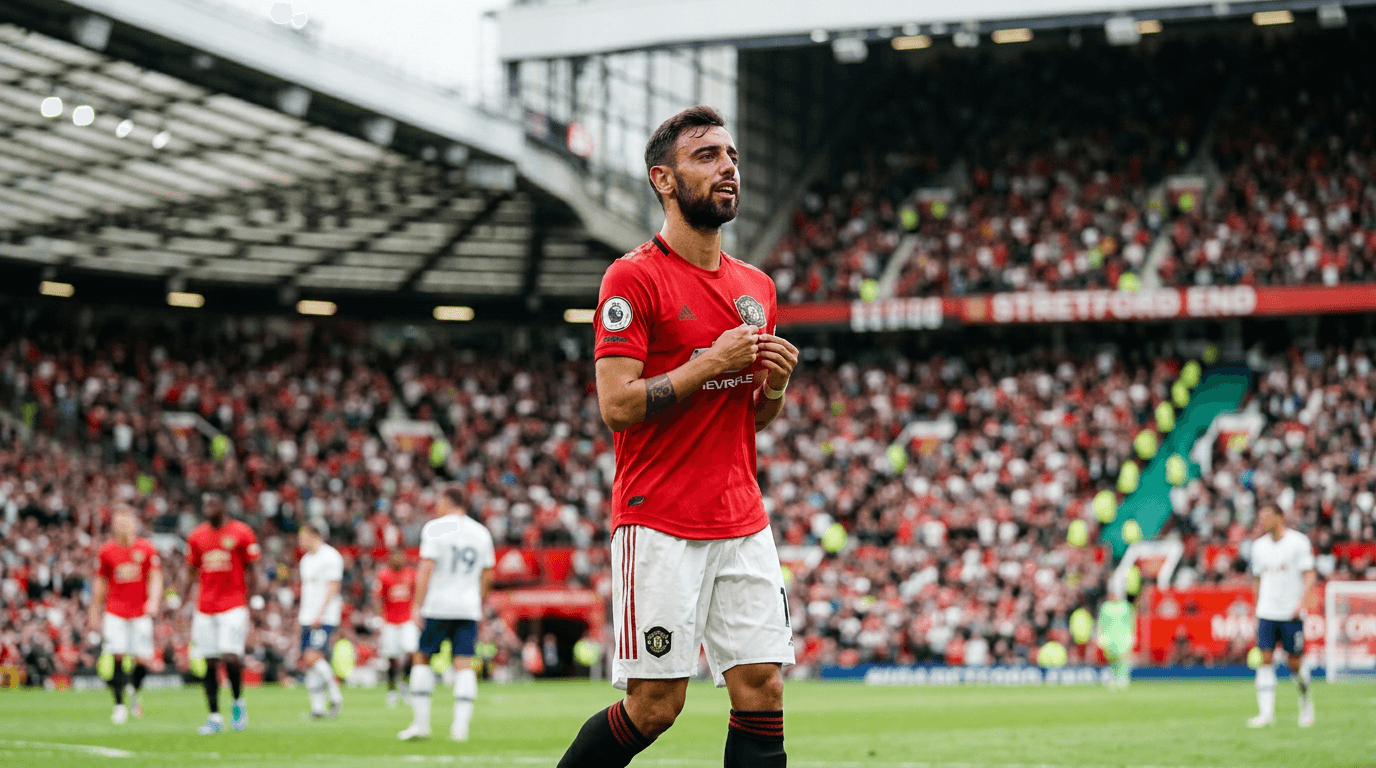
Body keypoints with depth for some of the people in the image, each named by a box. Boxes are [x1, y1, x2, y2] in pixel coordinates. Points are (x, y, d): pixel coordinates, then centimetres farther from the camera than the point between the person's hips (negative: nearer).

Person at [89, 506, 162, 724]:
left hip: (141, 612, 0)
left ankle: (135, 693, 25)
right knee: (116, 657, -11)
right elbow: (100, 583, 13)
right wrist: (95, 613, 14)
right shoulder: (107, 552, 4)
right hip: (115, 613, 0)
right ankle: (119, 704, -4)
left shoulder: (146, 549, 2)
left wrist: (154, 601, -15)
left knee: (143, 659, -4)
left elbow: (155, 578, 2)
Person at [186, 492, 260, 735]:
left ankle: (238, 702, 10)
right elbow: (192, 574, 16)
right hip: (205, 607, 4)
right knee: (209, 662, 2)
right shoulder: (197, 537, 9)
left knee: (230, 657, -15)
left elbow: (250, 573, 1)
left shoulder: (241, 534, -2)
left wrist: (251, 605, -5)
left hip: (233, 605, -4)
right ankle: (214, 716, 9)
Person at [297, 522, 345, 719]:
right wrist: (301, 614, 20)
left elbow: (333, 588, -13)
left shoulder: (331, 557, -8)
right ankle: (317, 707, 4)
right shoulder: (306, 559, 19)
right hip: (308, 619, 8)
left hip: (325, 618, -8)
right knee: (307, 662, 1)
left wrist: (320, 614, -19)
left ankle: (335, 697, -6)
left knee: (313, 657, -19)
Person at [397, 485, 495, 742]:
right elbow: (487, 576, 15)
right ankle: (460, 726, -7)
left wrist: (417, 605, -11)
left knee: (422, 658, 9)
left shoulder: (435, 529, -6)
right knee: (464, 665, 1)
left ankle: (421, 723, 6)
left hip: (437, 605, -4)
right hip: (468, 609, 4)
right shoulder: (481, 532, 11)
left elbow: (426, 569, -12)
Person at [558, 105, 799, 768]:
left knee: (762, 693, -1)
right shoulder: (634, 278, -7)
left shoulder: (756, 287, 14)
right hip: (658, 525, -6)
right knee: (654, 707, -6)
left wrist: (773, 386, 1)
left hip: (743, 523, 6)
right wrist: (712, 363, -16)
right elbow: (618, 404, -14)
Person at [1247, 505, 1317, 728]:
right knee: (1266, 658, -9)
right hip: (1266, 612, 3)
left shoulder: (1299, 542, -5)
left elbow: (1309, 575, -6)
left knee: (1295, 662, 1)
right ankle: (1266, 712, -11)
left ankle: (1305, 700, 27)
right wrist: (1257, 607, 17)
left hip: (1291, 614, -3)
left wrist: (1301, 601, -19)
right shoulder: (1259, 546, 9)